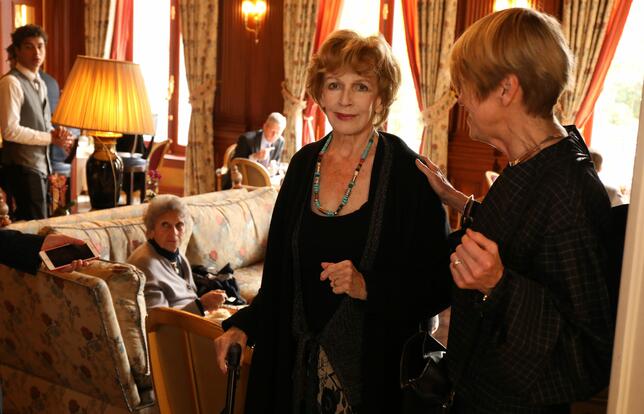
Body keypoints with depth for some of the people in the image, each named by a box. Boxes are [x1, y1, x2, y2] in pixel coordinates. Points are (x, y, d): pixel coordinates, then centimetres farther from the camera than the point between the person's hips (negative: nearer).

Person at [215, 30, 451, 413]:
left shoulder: (408, 173, -14)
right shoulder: (304, 164, 2)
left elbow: (440, 283, -11)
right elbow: (281, 273, 9)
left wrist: (369, 287, -23)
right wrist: (243, 325, 0)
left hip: (375, 367, -4)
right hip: (300, 363, 5)